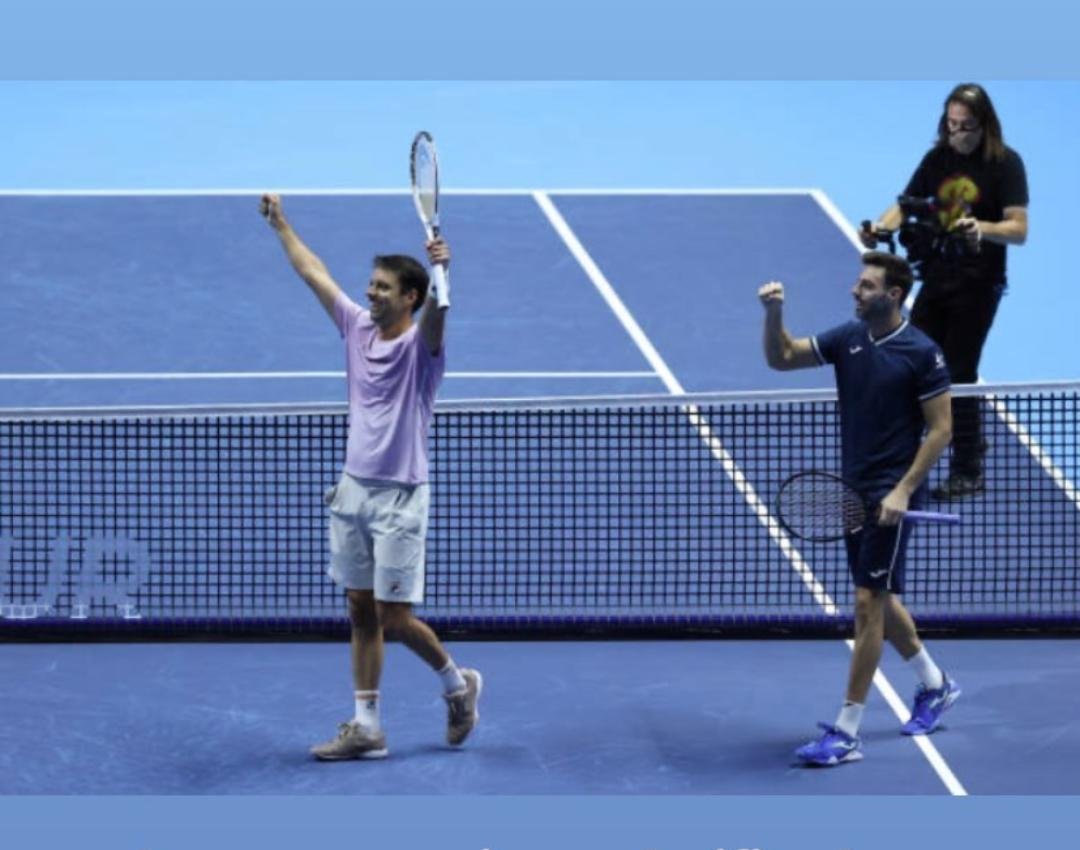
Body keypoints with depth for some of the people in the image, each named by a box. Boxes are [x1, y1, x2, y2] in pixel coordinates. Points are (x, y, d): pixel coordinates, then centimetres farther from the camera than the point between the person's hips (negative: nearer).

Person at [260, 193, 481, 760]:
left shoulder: (419, 344, -9)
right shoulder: (358, 328, 8)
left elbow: (436, 310, -33)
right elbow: (314, 273, 19)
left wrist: (441, 272, -52)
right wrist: (281, 224, 26)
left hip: (399, 497, -6)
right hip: (353, 490, 6)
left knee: (394, 618, -5)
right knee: (361, 613, 6)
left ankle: (458, 685, 20)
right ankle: (366, 728, 9)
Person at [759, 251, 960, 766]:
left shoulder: (921, 353, -13)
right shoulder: (847, 338, 5)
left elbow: (940, 428, -11)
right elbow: (781, 358, 5)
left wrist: (903, 490, -17)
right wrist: (774, 313, -14)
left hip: (894, 496, -7)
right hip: (854, 492, 7)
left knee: (869, 602, -9)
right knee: (880, 599, 18)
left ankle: (846, 732, -7)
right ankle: (934, 684, 40)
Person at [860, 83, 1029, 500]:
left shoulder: (1005, 164, -10)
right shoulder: (938, 158, 5)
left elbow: (1018, 229, -15)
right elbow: (906, 204, 8)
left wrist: (982, 228, -34)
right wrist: (881, 227, -13)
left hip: (978, 284, -6)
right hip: (936, 277, 6)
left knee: (958, 373, -4)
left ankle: (968, 472, 7)